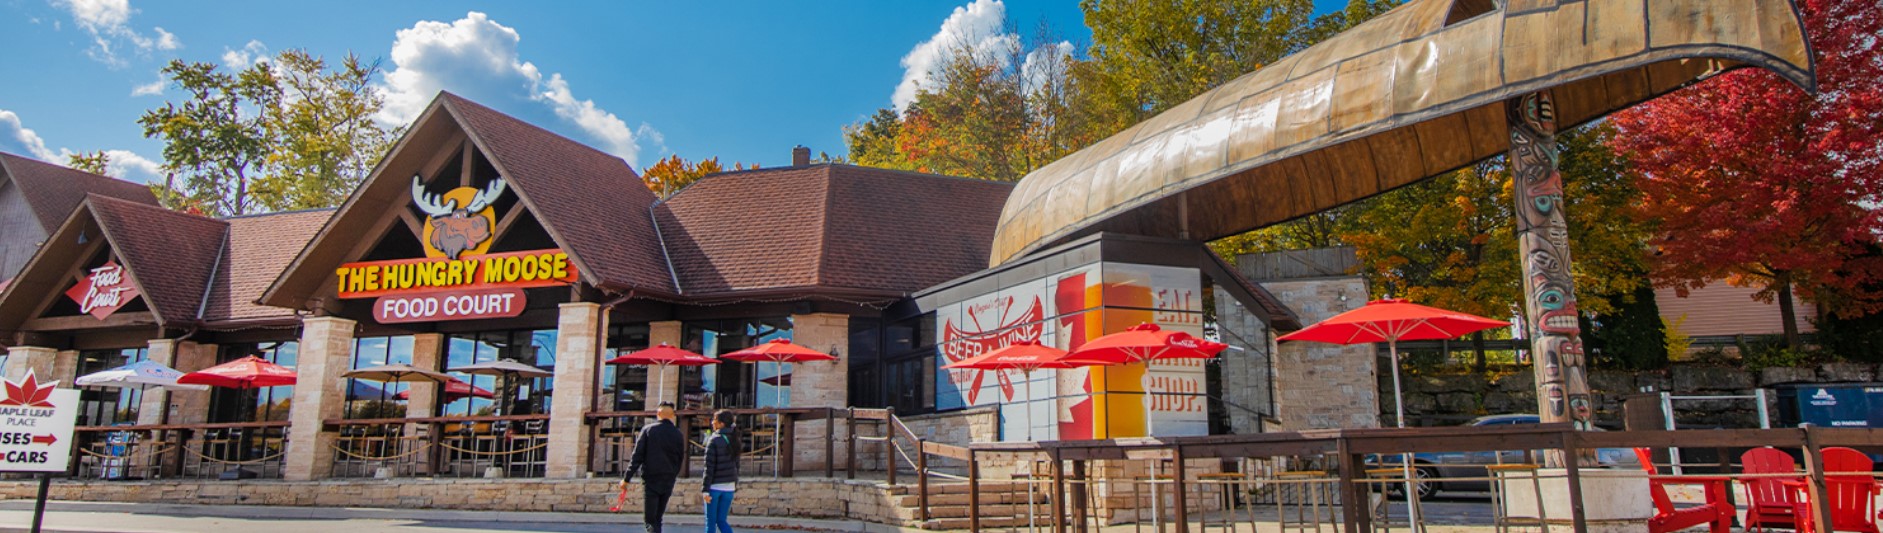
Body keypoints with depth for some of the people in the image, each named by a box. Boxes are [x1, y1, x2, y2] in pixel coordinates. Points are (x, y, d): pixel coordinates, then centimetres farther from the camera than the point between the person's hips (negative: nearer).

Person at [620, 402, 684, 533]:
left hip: (650, 479, -3)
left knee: (650, 520, -3)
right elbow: (680, 459, 8)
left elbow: (637, 456, -7)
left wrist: (626, 479, -4)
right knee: (657, 518, 16)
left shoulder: (648, 430, -4)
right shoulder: (678, 434, 3)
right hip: (668, 482, 3)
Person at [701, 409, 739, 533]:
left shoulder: (714, 440, -12)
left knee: (710, 522, 6)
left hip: (714, 486, -6)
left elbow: (709, 467, -14)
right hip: (729, 486, 6)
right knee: (721, 520, 12)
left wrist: (705, 489, -12)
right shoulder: (734, 440, 7)